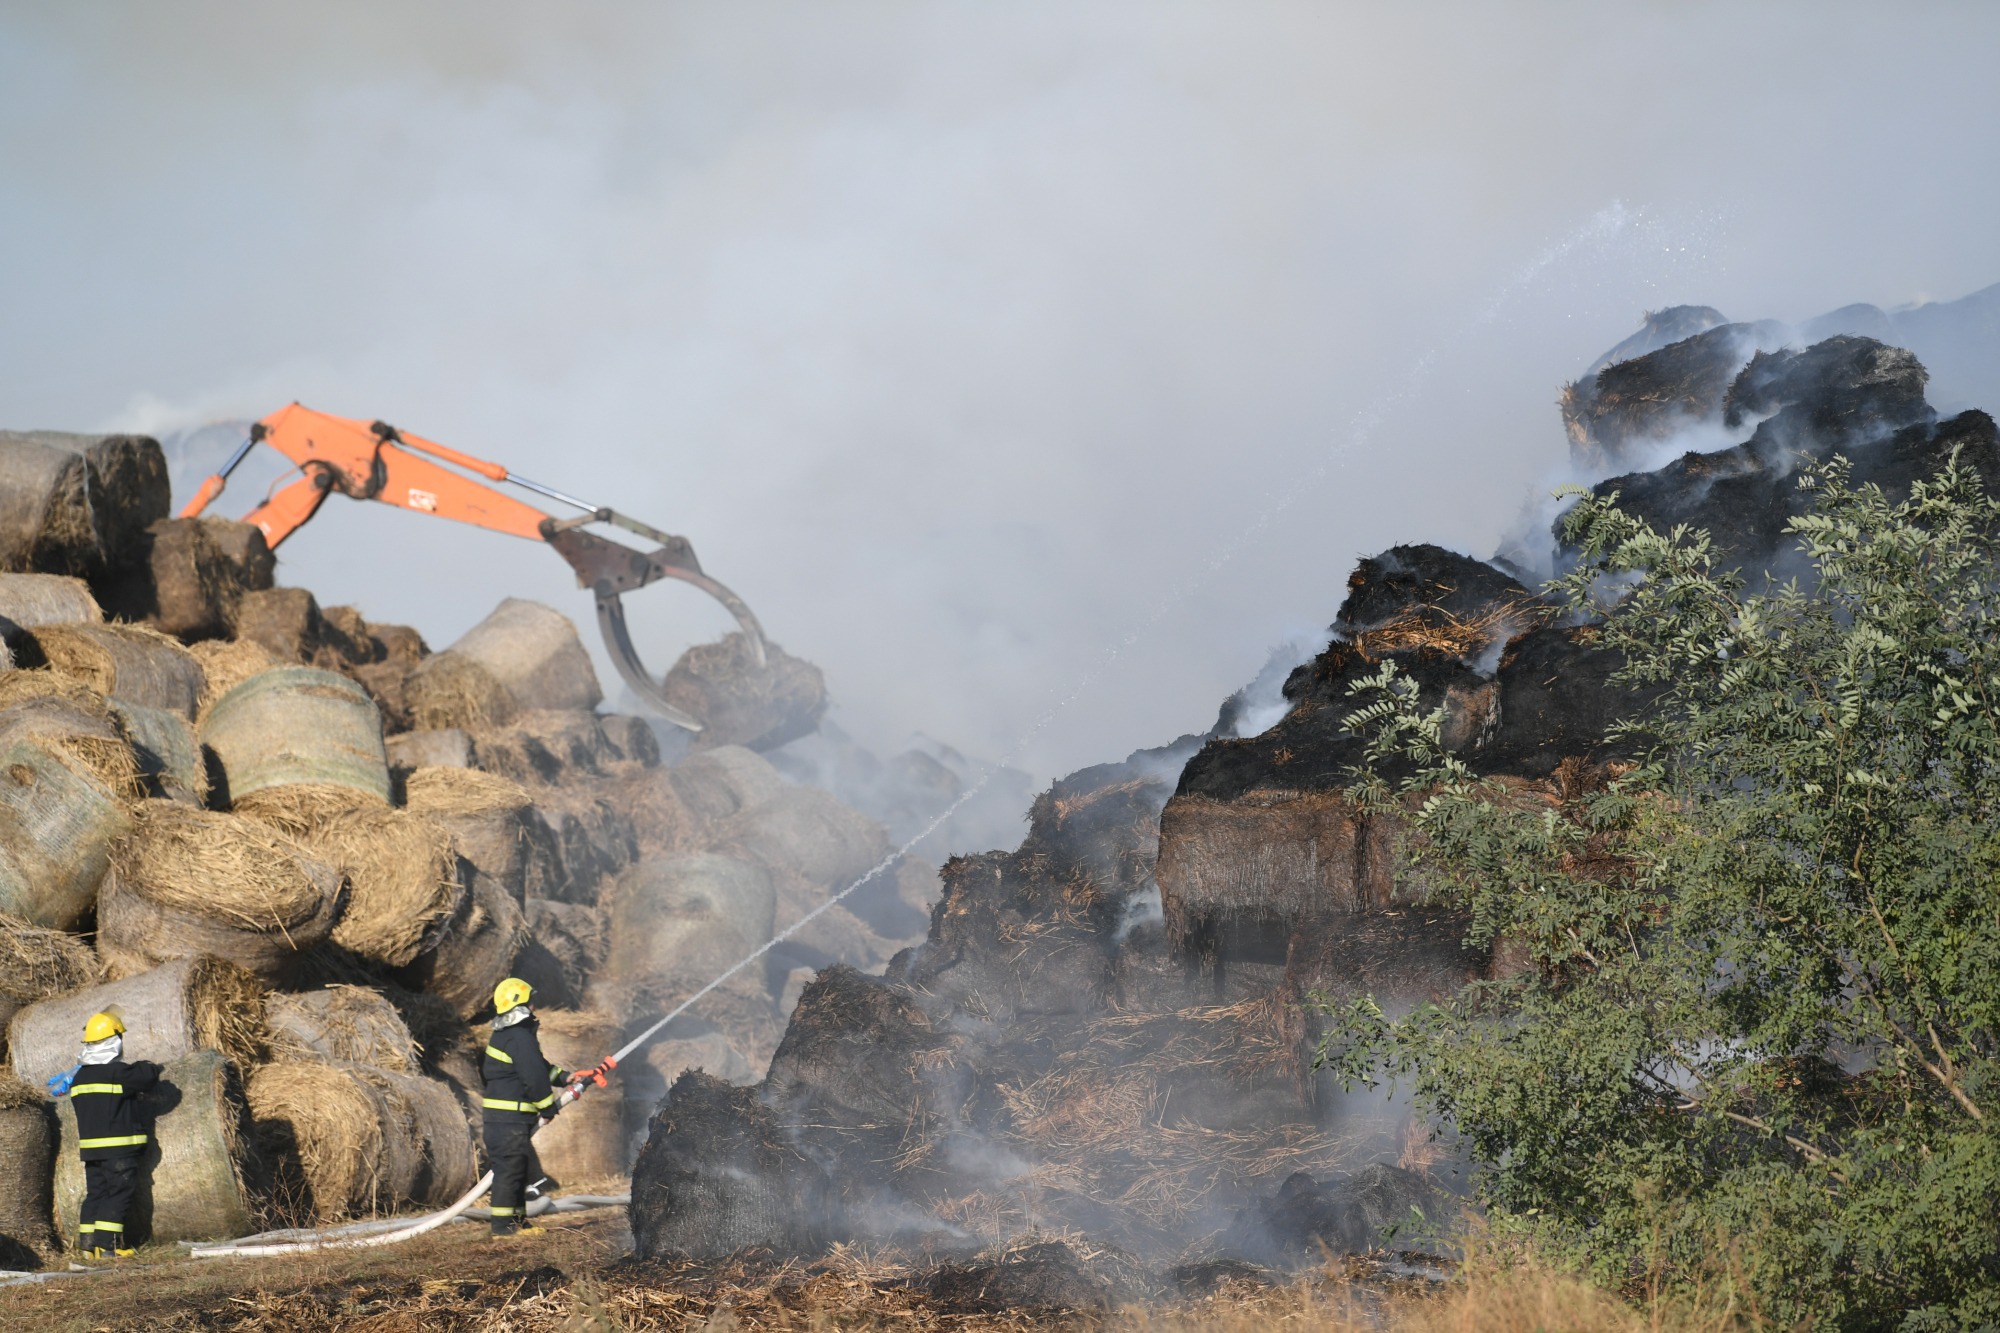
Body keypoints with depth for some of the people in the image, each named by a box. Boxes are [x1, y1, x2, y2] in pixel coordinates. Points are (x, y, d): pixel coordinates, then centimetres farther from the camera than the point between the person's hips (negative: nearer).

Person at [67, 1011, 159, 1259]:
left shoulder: (80, 1076, 10)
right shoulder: (118, 1073, -14)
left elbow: (78, 1102, 16)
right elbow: (149, 1076, -15)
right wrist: (145, 1066, 10)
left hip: (90, 1147, 7)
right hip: (119, 1149, -7)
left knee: (95, 1193, 12)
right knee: (119, 1193, -3)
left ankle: (88, 1243, 9)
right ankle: (106, 1243, -10)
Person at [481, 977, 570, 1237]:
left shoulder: (503, 1036, 17)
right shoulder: (519, 1038, -18)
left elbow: (538, 1067, 28)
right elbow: (534, 1078, -19)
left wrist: (564, 1077, 26)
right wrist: (549, 1107, -7)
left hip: (499, 1115, 11)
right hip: (511, 1117, -11)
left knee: (517, 1167, 16)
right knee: (509, 1167, -7)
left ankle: (517, 1220, 22)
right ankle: (503, 1225, -4)